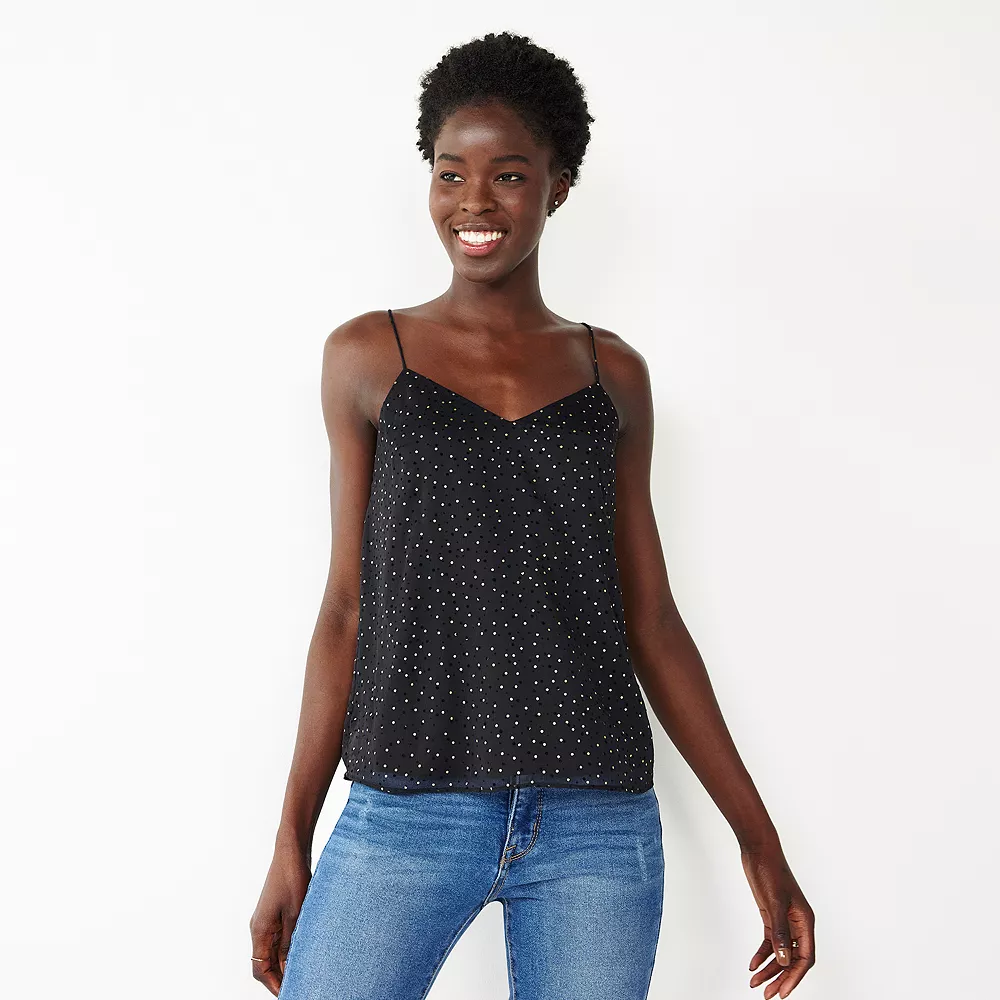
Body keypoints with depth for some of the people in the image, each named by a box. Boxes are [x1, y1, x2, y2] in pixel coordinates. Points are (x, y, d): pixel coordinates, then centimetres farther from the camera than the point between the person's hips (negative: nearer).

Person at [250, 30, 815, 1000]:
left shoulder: (611, 372, 8)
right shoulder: (368, 357, 4)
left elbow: (650, 618, 10)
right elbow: (347, 607, 5)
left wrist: (757, 838, 9)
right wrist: (291, 842, 3)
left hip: (600, 821, 2)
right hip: (405, 811, -1)